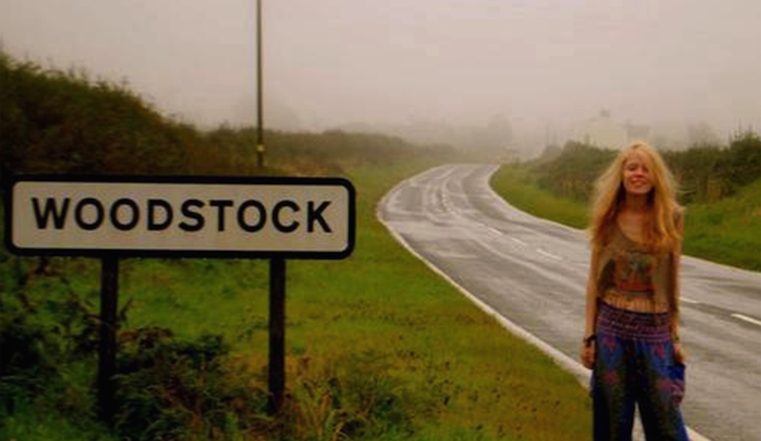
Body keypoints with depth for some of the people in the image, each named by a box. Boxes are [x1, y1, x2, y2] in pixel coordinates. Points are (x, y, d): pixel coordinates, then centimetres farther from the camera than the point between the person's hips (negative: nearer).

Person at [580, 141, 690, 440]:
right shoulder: (608, 219, 0)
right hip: (612, 326, 0)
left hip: (655, 330, 0)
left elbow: (672, 279, 5)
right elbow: (594, 279, 4)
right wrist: (589, 335, 0)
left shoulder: (671, 218, -1)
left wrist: (675, 336, 6)